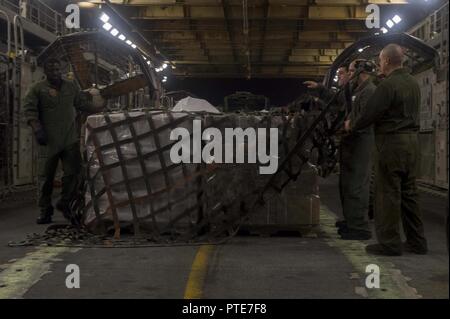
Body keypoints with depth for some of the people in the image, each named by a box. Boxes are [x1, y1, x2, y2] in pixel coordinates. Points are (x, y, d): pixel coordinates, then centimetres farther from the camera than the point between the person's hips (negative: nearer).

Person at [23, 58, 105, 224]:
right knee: (45, 175, 1)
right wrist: (37, 129, -17)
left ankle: (64, 203, 18)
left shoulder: (71, 87, 15)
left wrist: (101, 106, 10)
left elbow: (84, 103, 21)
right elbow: (29, 110, -5)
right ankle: (45, 210, 12)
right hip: (48, 140, -3)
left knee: (72, 172, 0)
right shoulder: (38, 89, 2)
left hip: (70, 139, 3)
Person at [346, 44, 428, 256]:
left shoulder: (387, 85, -14)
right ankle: (416, 241, 18)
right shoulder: (413, 83, 12)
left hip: (392, 141, -8)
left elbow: (371, 114, -14)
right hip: (412, 140, 8)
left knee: (388, 192, -2)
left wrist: (352, 126, 5)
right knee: (409, 191, 13)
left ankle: (390, 243, 2)